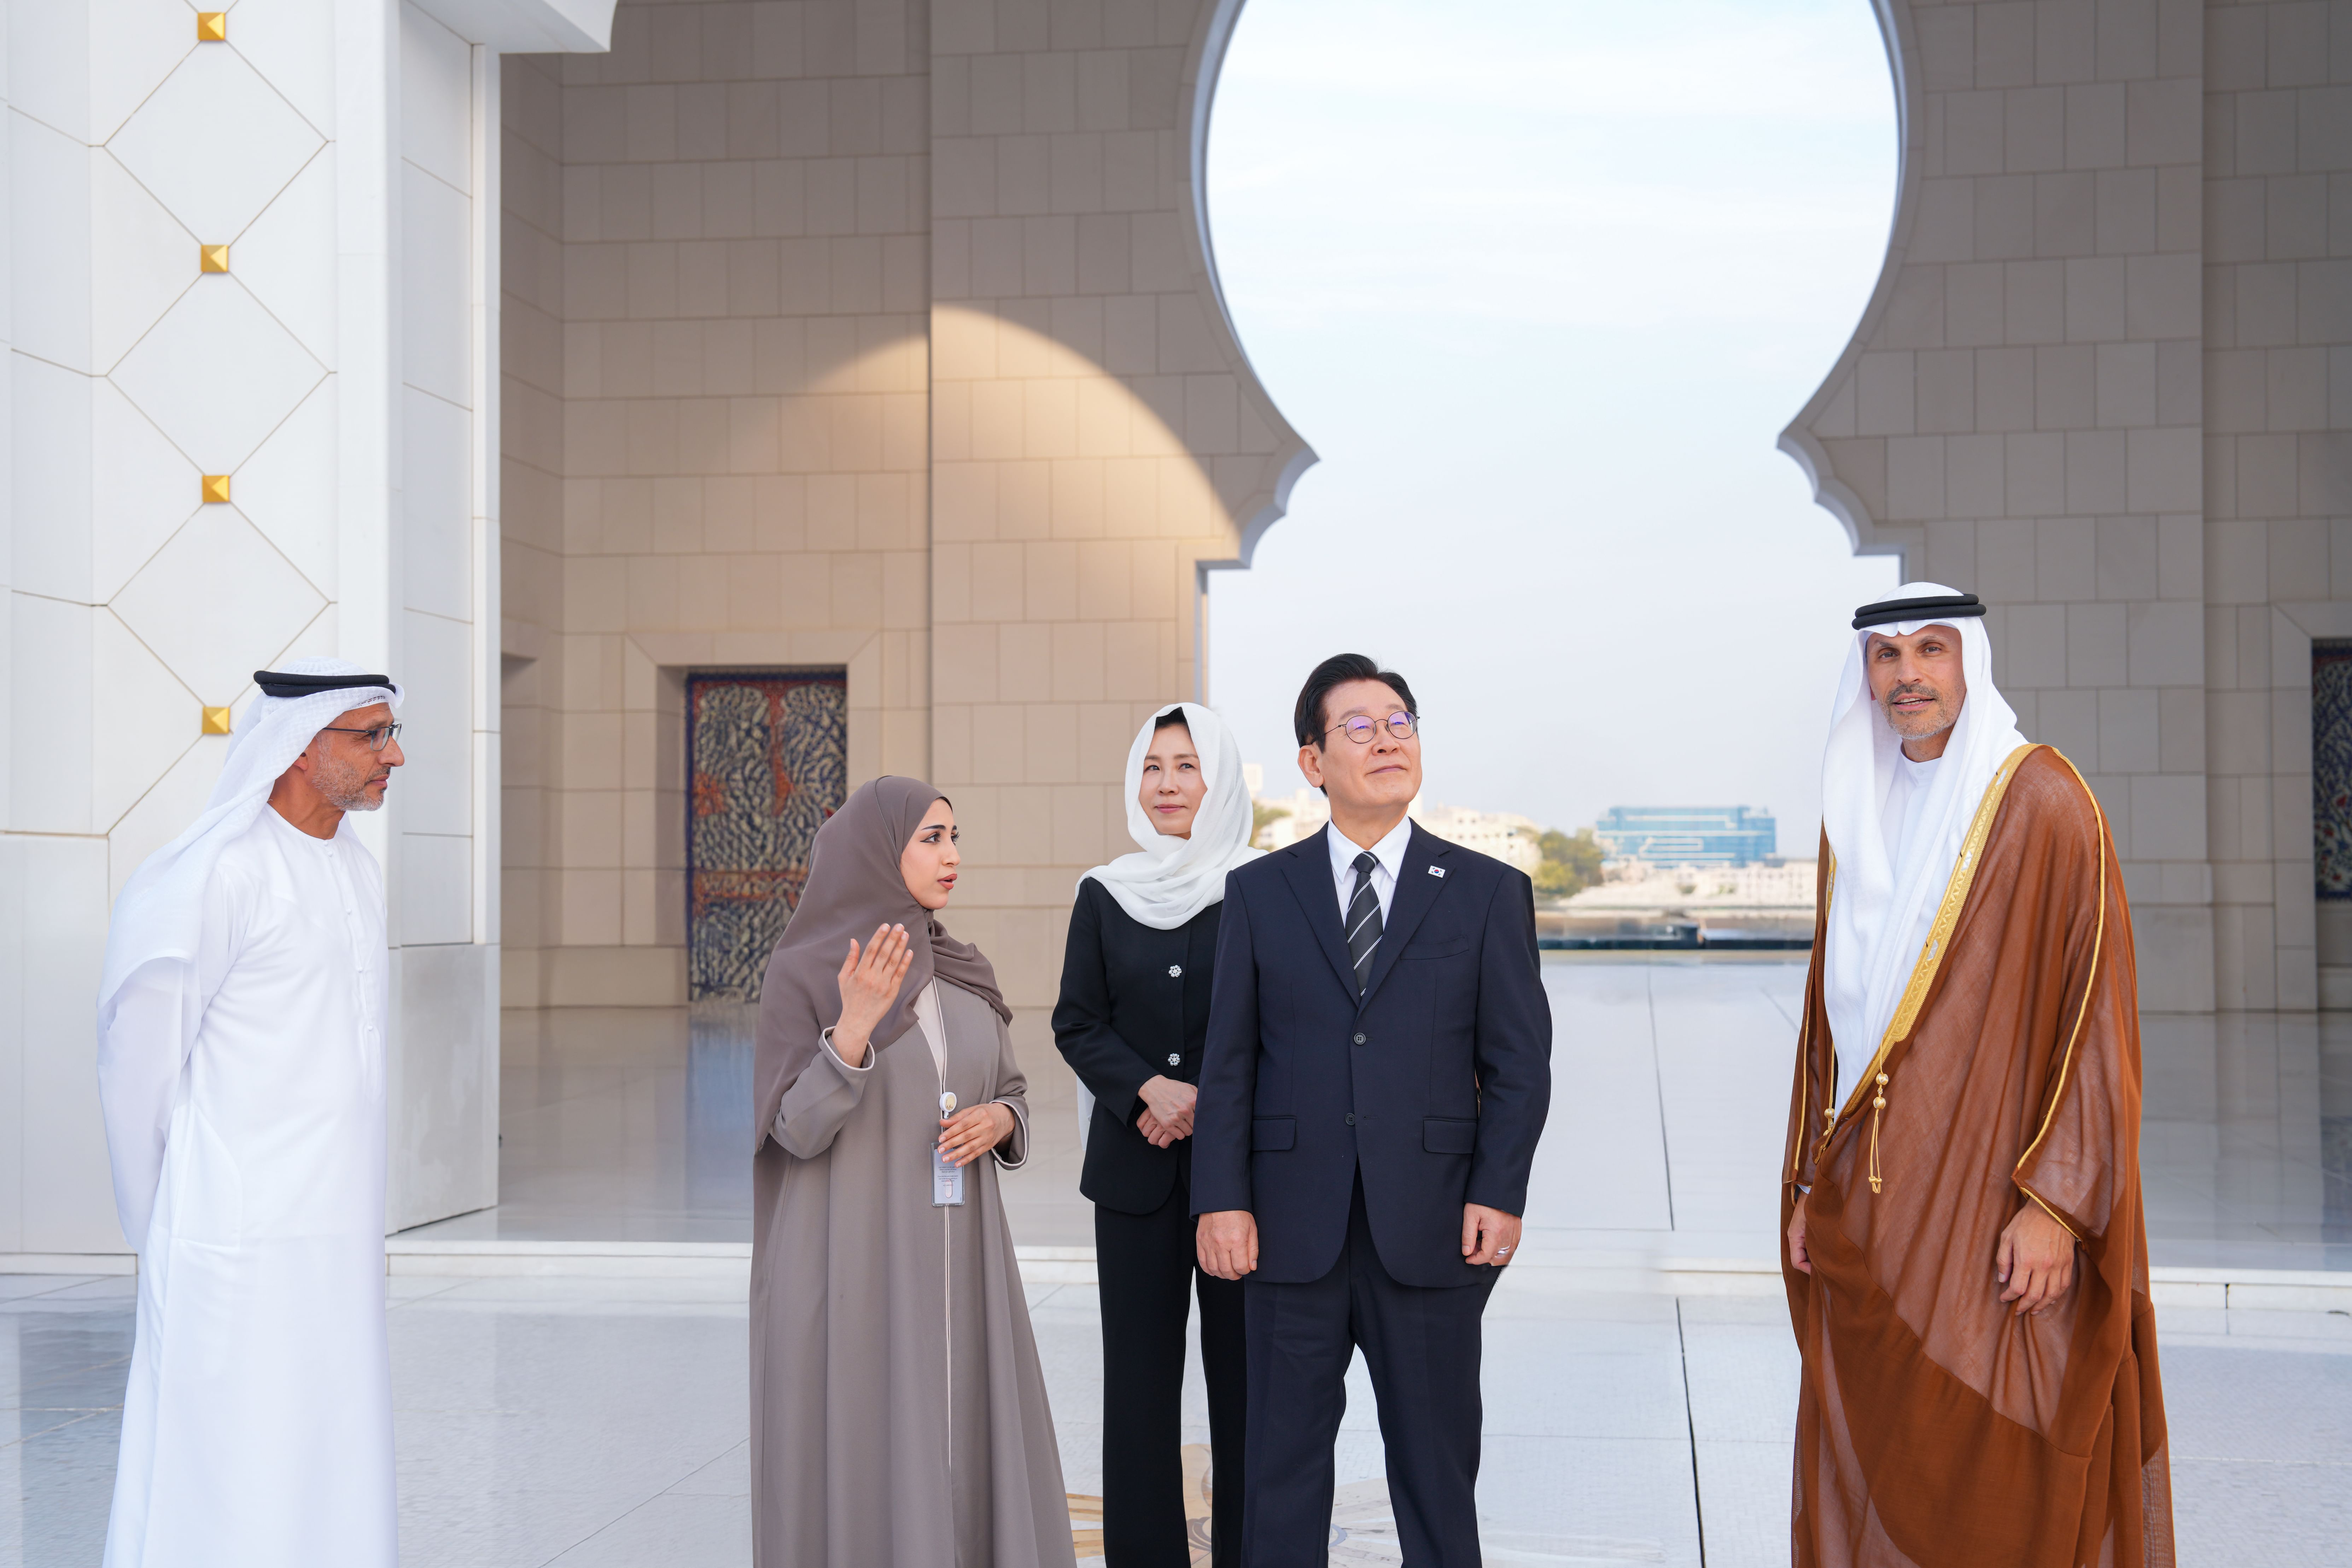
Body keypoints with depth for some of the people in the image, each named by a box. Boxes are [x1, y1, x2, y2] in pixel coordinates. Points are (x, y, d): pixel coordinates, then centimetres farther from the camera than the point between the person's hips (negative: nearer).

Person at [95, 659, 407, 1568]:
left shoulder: (357, 870, 12)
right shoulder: (214, 878, -14)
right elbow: (138, 1069, -9)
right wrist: (162, 1233, 0)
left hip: (338, 1240, 8)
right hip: (242, 1245, -8)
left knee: (336, 1482, 13)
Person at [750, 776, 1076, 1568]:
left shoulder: (964, 972, 10)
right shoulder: (801, 974, -6)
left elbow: (1011, 1096, 15)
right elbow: (798, 1130, -12)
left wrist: (997, 1123, -8)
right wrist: (855, 1024, -27)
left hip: (954, 1268, 5)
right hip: (850, 1266, -5)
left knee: (968, 1462, 3)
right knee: (856, 1474, -4)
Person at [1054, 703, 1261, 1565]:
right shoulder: (1105, 895, 6)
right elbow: (1077, 1023, 5)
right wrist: (1150, 1090, -11)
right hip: (1136, 1168, 2)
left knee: (1242, 1365, 2)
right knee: (1139, 1371, 5)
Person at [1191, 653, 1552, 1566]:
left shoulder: (1488, 893, 4)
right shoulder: (1260, 893, 6)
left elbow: (1519, 1061, 2)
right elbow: (1228, 1061, 3)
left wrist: (1498, 1192, -8)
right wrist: (1221, 1200, -5)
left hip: (1430, 1232, 0)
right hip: (1293, 1231, 1)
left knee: (1436, 1466, 10)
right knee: (1283, 1460, 9)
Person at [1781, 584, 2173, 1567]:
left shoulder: (2042, 802, -7)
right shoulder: (1856, 815, 12)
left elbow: (2095, 1012, -10)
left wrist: (2056, 1203, -16)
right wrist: (1810, 1183, 13)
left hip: (1992, 1215, -6)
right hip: (1869, 1219, 6)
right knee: (1866, 1478, 9)